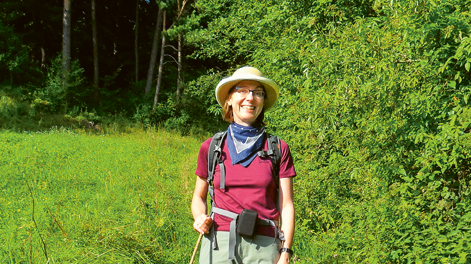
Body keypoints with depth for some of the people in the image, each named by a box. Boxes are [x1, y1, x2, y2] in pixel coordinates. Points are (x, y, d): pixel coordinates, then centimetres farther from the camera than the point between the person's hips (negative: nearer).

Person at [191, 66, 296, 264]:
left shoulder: (278, 149, 6)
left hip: (263, 247, 0)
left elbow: (286, 205, 4)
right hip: (219, 244, 1)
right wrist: (200, 218, -1)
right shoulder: (210, 148, 8)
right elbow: (199, 197, 20)